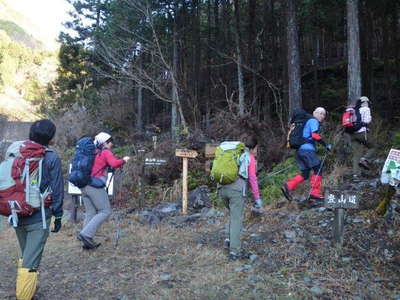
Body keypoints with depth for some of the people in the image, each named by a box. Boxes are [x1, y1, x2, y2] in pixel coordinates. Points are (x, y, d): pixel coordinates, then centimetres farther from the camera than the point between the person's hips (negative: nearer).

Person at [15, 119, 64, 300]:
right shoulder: (52, 158, -10)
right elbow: (57, 190, -9)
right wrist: (58, 215, 1)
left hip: (18, 215, 6)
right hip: (39, 217, -6)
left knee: (25, 256, 24)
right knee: (31, 262, 0)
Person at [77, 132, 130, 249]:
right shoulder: (106, 152, -3)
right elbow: (114, 164, -19)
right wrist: (124, 160, -3)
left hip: (84, 186, 8)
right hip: (96, 186, -8)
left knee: (90, 213, 12)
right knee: (105, 211, 0)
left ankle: (87, 241, 12)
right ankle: (86, 234, -9)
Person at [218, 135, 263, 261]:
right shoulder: (250, 158, 5)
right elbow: (252, 179, 0)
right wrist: (257, 198, 4)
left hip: (223, 189, 6)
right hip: (237, 189, -6)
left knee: (234, 215, 26)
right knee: (236, 220, 0)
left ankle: (230, 240, 22)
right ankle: (234, 251, 2)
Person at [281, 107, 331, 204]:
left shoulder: (309, 121, 27)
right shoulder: (314, 121, -2)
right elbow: (315, 135, -17)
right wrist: (326, 145, -14)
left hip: (300, 149, 10)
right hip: (307, 149, -10)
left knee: (305, 174, 8)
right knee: (318, 169, -5)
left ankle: (288, 186, -3)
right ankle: (315, 192, -7)